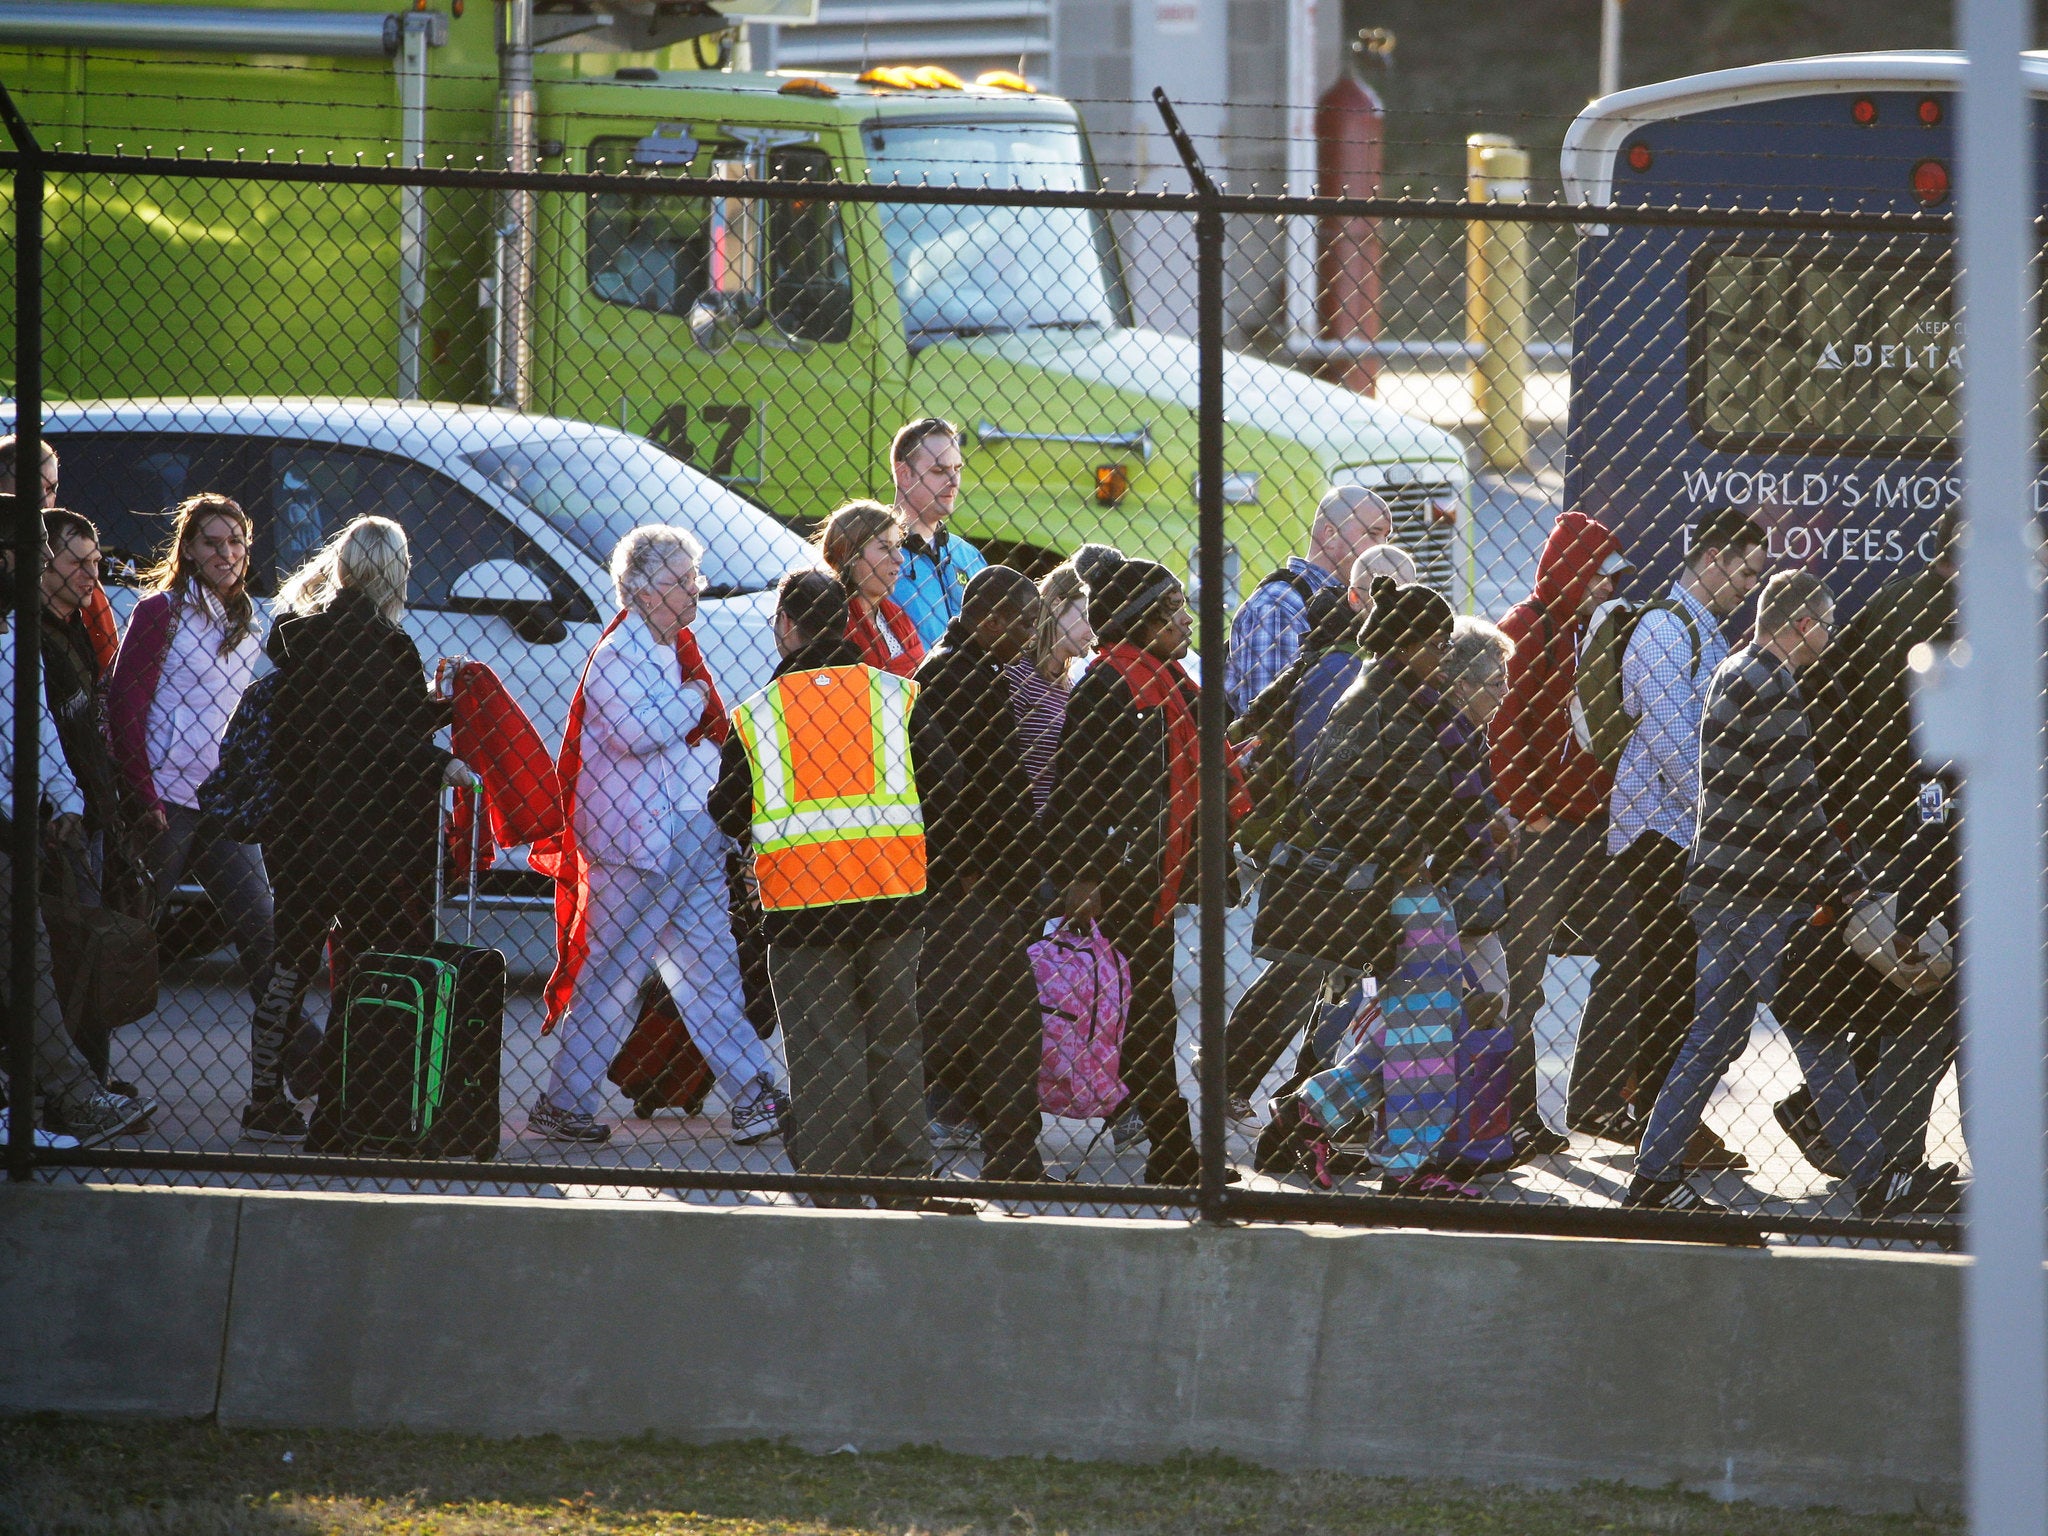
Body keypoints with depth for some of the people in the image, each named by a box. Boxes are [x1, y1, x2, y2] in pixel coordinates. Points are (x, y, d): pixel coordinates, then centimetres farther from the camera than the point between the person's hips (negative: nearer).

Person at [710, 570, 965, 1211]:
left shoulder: (756, 713, -1)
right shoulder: (898, 694, 2)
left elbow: (727, 815, 4)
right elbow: (938, 781, 2)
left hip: (799, 898, -2)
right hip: (891, 893, 2)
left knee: (819, 1048, 2)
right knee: (893, 1039, 13)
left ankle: (834, 1187, -2)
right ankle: (904, 1179, 14)